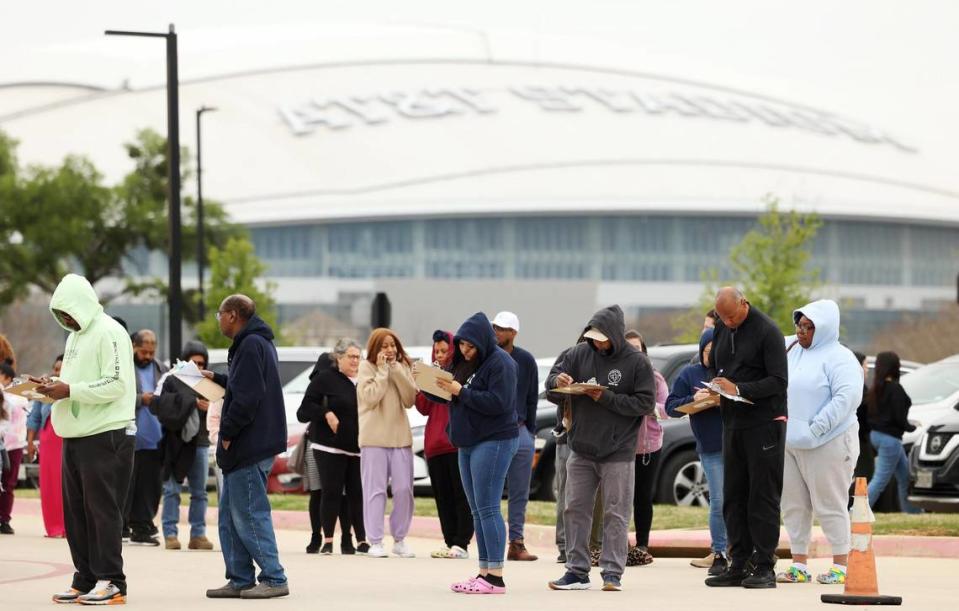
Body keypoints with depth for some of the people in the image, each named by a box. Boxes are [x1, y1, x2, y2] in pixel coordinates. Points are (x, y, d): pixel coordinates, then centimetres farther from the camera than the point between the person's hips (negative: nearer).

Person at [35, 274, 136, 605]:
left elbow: (115, 385, -18)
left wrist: (70, 390, -19)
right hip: (75, 437, 9)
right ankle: (86, 579, 15)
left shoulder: (109, 333, -10)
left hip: (106, 436, -9)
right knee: (76, 512, 9)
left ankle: (110, 582, -3)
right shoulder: (75, 336, 19)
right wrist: (55, 387, 6)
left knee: (103, 510, -7)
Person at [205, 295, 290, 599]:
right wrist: (217, 379, 30)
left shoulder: (250, 345, -15)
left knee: (249, 515, -8)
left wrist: (228, 433, -17)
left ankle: (274, 579, -5)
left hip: (249, 448, -11)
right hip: (246, 448, 11)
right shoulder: (258, 342, 18)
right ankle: (240, 580, 15)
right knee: (230, 515, 12)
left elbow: (247, 397, -23)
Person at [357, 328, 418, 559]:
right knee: (375, 490, -6)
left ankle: (400, 539, 10)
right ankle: (375, 542, -4)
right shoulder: (367, 367, 1)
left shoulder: (403, 368, 12)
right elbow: (370, 398, -12)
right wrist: (382, 371, -11)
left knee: (403, 489, 0)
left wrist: (397, 372, -7)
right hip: (374, 437, -4)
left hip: (401, 436, 4)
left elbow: (410, 399, 0)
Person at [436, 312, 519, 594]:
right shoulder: (463, 362, 14)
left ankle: (495, 577, -11)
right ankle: (484, 573, 11)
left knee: (487, 508, -11)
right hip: (468, 442, 9)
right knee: (477, 511, 9)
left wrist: (461, 391, -19)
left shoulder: (499, 362, -12)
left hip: (494, 441, -9)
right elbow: (453, 397, 20)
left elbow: (498, 403, -21)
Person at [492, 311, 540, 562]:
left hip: (518, 431, 2)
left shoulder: (525, 361, 6)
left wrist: (530, 431, 8)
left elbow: (532, 399, 12)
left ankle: (516, 543, 7)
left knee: (519, 493, 3)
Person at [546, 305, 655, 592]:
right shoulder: (580, 354, 4)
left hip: (618, 452, -4)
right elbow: (551, 384, 8)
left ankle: (612, 573, 4)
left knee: (615, 515, -1)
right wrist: (557, 381, -16)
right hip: (581, 448, 4)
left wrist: (606, 398, -18)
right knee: (575, 510, 6)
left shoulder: (637, 362, -7)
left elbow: (646, 403, -12)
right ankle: (577, 571, 13)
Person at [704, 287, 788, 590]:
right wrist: (716, 388, 4)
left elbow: (778, 382, -15)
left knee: (763, 498, -5)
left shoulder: (767, 331, -11)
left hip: (764, 424, -7)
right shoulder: (722, 330, 12)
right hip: (733, 423, 7)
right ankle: (739, 565, 10)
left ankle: (764, 567, -3)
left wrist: (738, 389, -22)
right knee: (733, 497, 6)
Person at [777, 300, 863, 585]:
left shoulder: (839, 358, -9)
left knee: (830, 505, -2)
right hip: (789, 442, 7)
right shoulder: (789, 349, 11)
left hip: (826, 444, -7)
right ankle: (799, 567, 16)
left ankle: (840, 567, 6)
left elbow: (847, 397, -20)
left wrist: (816, 428, -23)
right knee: (794, 506, 9)